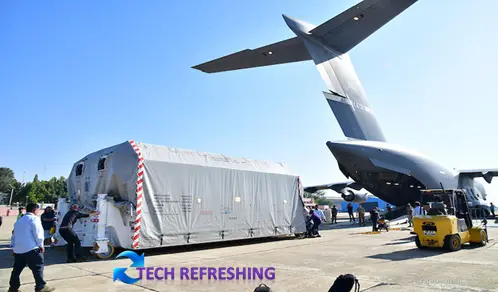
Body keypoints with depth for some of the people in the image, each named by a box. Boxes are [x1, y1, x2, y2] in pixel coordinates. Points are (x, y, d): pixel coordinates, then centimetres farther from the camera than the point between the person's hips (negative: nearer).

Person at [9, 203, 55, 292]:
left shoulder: (19, 220, 21)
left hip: (18, 249, 8)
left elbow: (14, 234, 22)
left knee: (17, 269, 15)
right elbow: (37, 233, -12)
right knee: (38, 267, -2)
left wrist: (13, 246, 25)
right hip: (31, 248, -8)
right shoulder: (34, 218, -6)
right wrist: (41, 245, -3)